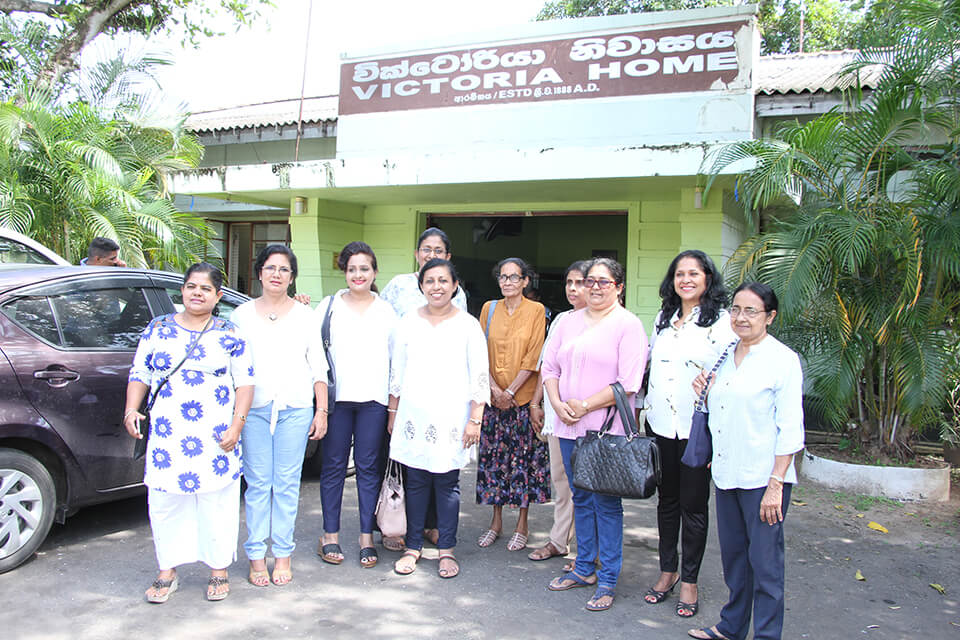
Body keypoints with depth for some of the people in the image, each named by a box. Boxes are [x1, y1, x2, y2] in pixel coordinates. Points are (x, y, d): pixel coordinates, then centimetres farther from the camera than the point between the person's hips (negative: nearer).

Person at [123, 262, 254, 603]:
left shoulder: (230, 335, 3)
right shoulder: (157, 329, 9)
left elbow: (245, 383, 2)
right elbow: (139, 374, 13)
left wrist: (236, 425, -8)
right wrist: (131, 409, -2)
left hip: (216, 438, -2)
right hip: (167, 435, 2)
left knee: (217, 504, 5)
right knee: (164, 502, 8)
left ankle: (219, 570, 20)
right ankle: (167, 572, 24)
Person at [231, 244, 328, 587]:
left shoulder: (305, 315, 9)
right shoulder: (241, 314, 9)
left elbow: (318, 367, 8)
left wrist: (321, 410, 3)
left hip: (295, 409, 0)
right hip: (253, 408, 0)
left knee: (287, 484, 2)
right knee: (258, 483, 0)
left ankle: (283, 554, 13)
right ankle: (256, 555, 11)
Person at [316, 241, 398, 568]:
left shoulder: (386, 311, 10)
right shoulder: (329, 305, 7)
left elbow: (397, 357, 9)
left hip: (374, 398, 1)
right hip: (336, 396, 0)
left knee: (368, 467, 4)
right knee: (333, 465, 4)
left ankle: (367, 536, 13)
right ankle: (330, 534, 16)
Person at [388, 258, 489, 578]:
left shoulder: (467, 324, -1)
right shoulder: (408, 322, 7)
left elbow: (479, 377, -2)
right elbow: (397, 372, 12)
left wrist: (475, 419, -6)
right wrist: (392, 412, 10)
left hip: (451, 419, -2)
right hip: (413, 416, 2)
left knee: (447, 483, 3)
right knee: (415, 482, 7)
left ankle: (446, 550, 16)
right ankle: (413, 547, 19)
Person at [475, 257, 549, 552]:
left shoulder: (536, 310, -2)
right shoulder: (489, 308, 7)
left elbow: (534, 356, -7)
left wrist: (511, 390, -11)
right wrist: (494, 388, -7)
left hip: (524, 396, -3)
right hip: (493, 396, 3)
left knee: (524, 456, 2)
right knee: (493, 456, 7)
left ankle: (522, 525, 16)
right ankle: (496, 520, 22)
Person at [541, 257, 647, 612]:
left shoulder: (628, 325, -6)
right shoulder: (570, 321, 12)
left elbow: (628, 383, -14)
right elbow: (550, 366, 13)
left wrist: (585, 405, -14)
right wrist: (558, 404, -3)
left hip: (606, 429, -6)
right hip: (569, 427, 6)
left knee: (606, 503, 1)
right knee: (581, 499, 15)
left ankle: (607, 581, 14)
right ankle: (584, 569, 29)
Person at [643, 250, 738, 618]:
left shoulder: (723, 321, -7)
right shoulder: (663, 319, 11)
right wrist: (647, 409, 16)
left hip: (698, 428, -5)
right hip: (661, 424, 5)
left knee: (693, 505, 5)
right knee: (667, 500, 15)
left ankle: (689, 580, 20)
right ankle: (667, 571, 30)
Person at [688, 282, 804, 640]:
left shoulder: (783, 359, -9)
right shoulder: (726, 357, 11)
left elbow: (790, 429, -12)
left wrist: (775, 484, -16)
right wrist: (705, 393, 3)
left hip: (763, 477, -7)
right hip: (726, 473, 7)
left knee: (765, 560, 1)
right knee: (732, 554, 17)